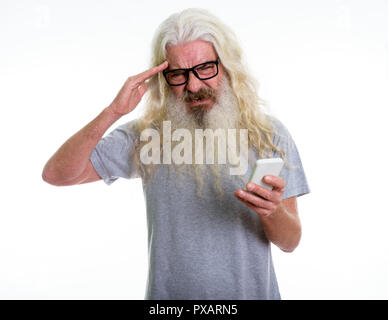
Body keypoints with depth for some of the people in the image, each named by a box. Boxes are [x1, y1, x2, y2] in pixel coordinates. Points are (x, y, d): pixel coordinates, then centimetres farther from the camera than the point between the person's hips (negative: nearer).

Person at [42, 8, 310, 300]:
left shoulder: (269, 134, -8)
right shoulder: (147, 136, -7)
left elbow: (290, 242, -5)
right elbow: (56, 174, -13)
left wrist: (272, 210, -28)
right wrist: (113, 112, -23)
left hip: (252, 291, 0)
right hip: (168, 294, 0)